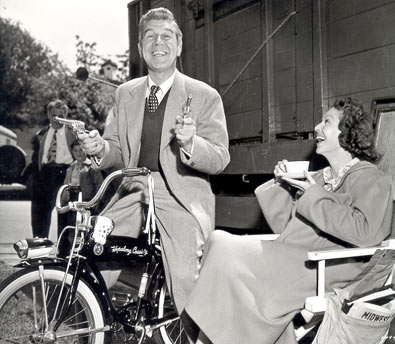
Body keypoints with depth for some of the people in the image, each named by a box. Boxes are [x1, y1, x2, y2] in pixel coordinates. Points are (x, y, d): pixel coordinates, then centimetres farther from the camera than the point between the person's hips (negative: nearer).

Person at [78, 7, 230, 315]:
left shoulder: (204, 96, 1)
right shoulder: (126, 93, 14)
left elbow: (220, 159, -5)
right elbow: (118, 151, 16)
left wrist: (190, 143, -26)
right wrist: (100, 149, -9)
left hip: (181, 197, -4)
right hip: (133, 193, 4)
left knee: (185, 288, -19)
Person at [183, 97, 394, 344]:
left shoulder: (369, 179, 0)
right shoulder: (321, 177, 23)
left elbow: (366, 232, -19)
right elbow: (285, 226, 21)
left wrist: (314, 195, -12)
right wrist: (281, 185, 6)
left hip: (327, 267, -7)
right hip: (292, 259, 8)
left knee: (225, 248, -21)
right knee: (220, 241, -16)